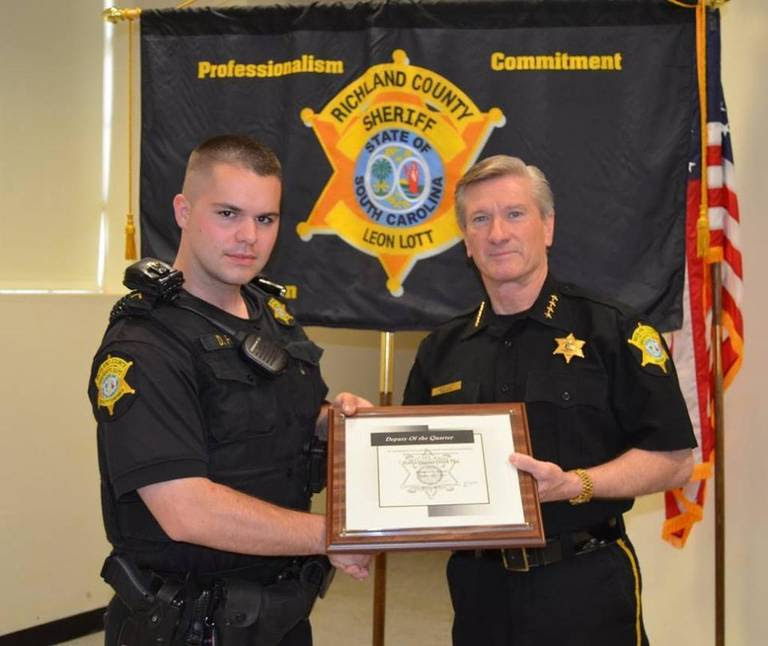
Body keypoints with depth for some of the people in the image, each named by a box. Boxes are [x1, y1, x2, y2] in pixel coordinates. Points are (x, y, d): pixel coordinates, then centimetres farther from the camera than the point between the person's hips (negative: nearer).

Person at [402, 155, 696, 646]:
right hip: (479, 589, 4)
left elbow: (674, 459, -7)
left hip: (584, 587, -3)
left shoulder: (613, 331, -6)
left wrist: (575, 485, -20)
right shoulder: (441, 351, 7)